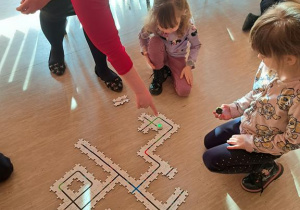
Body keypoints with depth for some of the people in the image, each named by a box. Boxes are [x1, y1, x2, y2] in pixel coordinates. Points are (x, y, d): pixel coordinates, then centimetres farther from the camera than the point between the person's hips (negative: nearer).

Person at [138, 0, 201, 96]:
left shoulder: (188, 27, -30)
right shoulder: (153, 24, -28)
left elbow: (196, 46, -11)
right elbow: (142, 36, -6)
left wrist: (189, 65, -19)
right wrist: (145, 52, -20)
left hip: (177, 58, 0)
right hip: (161, 55, 1)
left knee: (184, 91, -18)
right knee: (154, 41, -36)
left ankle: (169, 69, 13)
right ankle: (158, 73, -8)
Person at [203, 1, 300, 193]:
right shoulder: (271, 65, -19)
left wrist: (251, 143, -19)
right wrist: (235, 109, -9)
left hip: (264, 146, -7)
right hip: (246, 124, 8)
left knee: (211, 159, -5)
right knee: (209, 141, 21)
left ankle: (266, 167, 11)